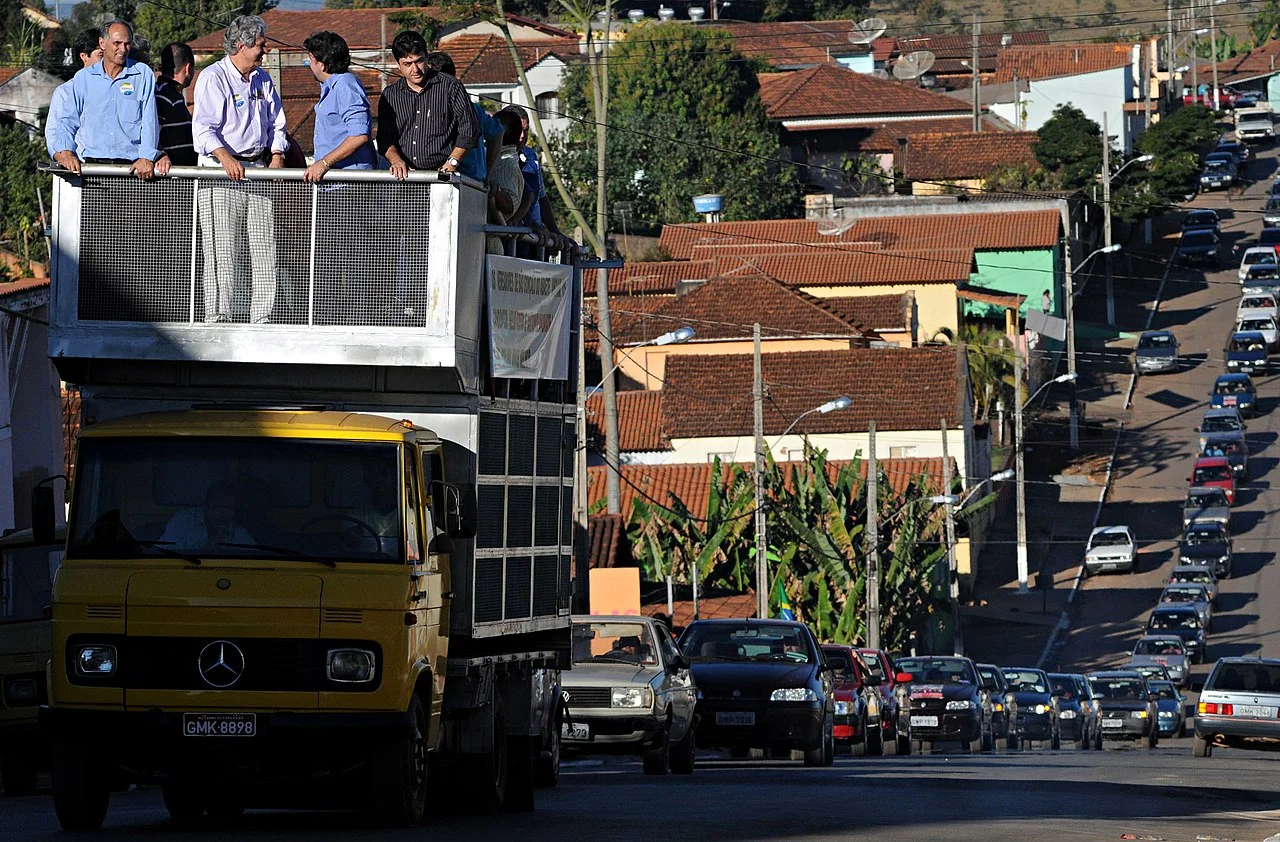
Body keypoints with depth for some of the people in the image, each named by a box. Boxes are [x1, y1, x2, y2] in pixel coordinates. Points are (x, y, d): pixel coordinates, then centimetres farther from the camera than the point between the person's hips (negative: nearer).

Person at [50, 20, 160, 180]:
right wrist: (65, 151, -4)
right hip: (91, 164, 1)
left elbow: (149, 121, 5)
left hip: (131, 166, -1)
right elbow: (68, 120, 14)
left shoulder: (143, 75, 11)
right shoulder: (83, 77, 15)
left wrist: (146, 158, -8)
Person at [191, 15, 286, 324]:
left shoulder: (262, 79, 17)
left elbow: (276, 123, 22)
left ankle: (262, 316, 7)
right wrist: (225, 157, -29)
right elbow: (203, 127, -14)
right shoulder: (213, 78, -6)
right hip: (221, 170, -6)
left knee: (264, 247, 3)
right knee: (222, 249, -8)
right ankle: (217, 316, -6)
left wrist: (276, 156, 4)